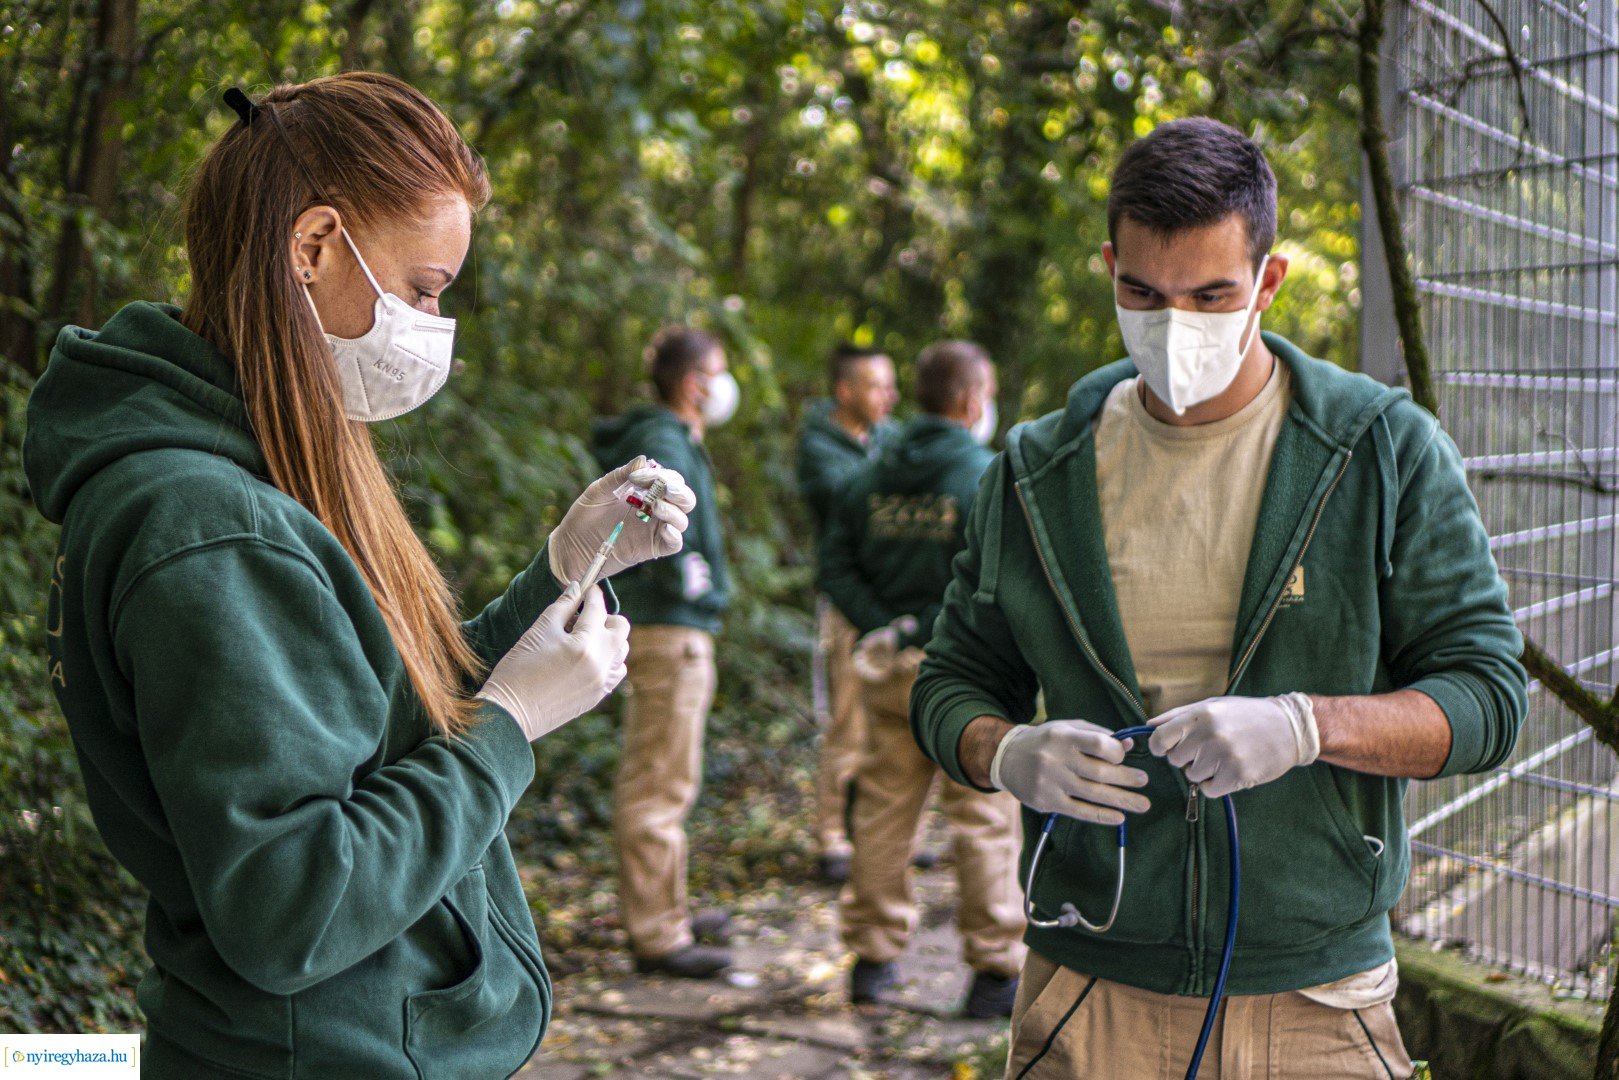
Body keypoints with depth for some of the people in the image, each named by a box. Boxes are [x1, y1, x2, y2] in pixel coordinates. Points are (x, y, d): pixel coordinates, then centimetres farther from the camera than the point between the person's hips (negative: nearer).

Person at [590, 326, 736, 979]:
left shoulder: (665, 438, 16)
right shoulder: (664, 443, -15)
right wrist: (687, 577, -22)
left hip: (654, 625, 11)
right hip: (671, 630, -11)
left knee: (648, 780, 17)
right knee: (662, 784, -5)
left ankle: (661, 914, 29)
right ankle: (658, 934, 0)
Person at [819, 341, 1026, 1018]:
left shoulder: (871, 477, 8)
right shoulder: (988, 479, -11)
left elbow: (835, 564, 4)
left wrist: (881, 627, -1)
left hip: (890, 673, 6)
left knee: (884, 811, 12)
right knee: (986, 817, 1)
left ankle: (873, 955, 19)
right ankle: (996, 968, 5)